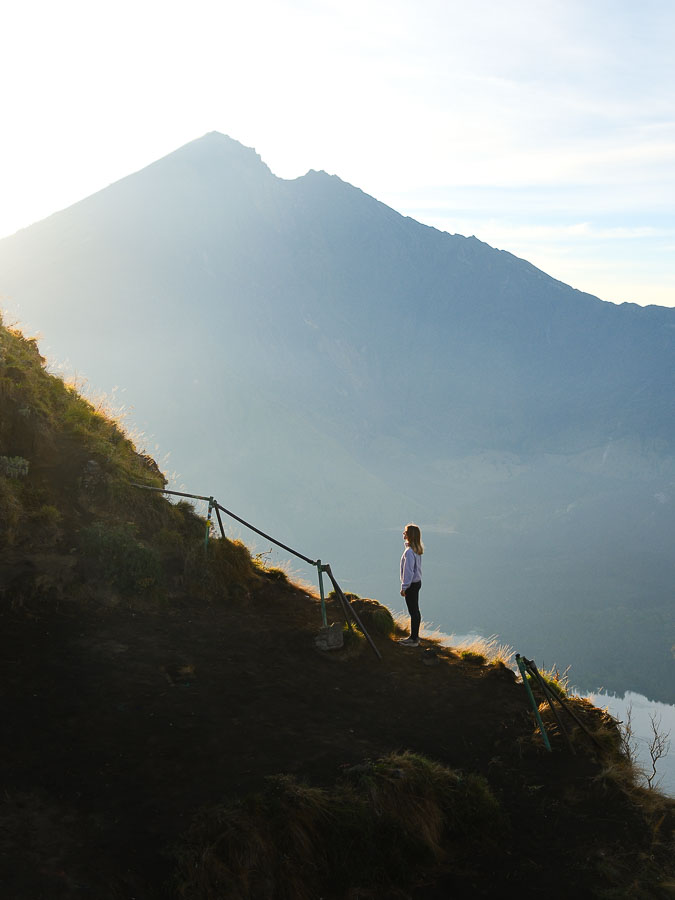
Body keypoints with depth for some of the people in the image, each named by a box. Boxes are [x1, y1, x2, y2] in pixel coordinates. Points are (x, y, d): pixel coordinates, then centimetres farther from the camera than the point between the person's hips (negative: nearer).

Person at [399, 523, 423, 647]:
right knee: (415, 610, 16)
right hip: (417, 582, 10)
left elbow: (408, 571, -22)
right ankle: (415, 636, 25)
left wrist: (404, 587, -15)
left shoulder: (409, 552, -23)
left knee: (413, 612, -3)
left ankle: (414, 639, 3)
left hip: (411, 585, -10)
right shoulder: (417, 549, 7)